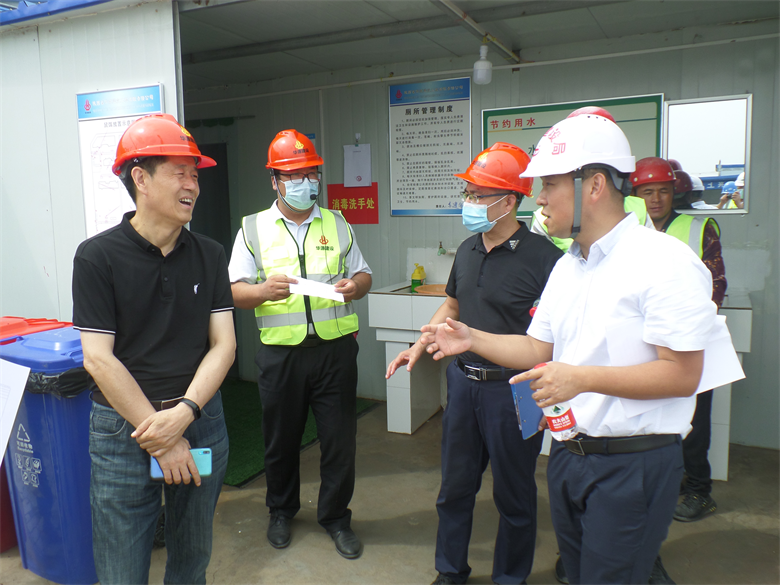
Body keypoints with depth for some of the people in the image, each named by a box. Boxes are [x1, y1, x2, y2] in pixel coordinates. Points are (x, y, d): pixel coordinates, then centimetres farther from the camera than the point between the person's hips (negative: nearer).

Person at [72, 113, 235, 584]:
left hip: (201, 419, 3)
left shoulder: (209, 255, 3)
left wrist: (184, 413, -16)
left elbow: (223, 345, -2)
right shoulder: (98, 256, -8)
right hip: (124, 428, -3)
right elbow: (99, 359, -12)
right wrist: (159, 435, -13)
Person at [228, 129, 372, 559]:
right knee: (281, 439, 14)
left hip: (335, 347, 1)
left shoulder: (336, 224, 10)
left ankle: (336, 517, 29)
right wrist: (265, 290, -21)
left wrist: (354, 286, -10)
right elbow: (235, 292, 0)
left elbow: (363, 274, 14)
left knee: (340, 438, 7)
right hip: (280, 351, -1)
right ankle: (281, 511, 38)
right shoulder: (253, 228, 4)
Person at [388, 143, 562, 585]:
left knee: (514, 494, 12)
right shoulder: (467, 250, 6)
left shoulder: (541, 256, -17)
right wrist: (419, 348, 13)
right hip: (463, 380, 7)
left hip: (511, 388, -6)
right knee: (455, 485, 19)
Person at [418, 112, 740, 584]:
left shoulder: (665, 260, -16)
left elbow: (682, 375, -20)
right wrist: (472, 339, -1)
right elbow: (538, 350, 12)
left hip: (634, 464, -7)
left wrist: (583, 378, -26)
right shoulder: (567, 265, 9)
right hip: (568, 453, 7)